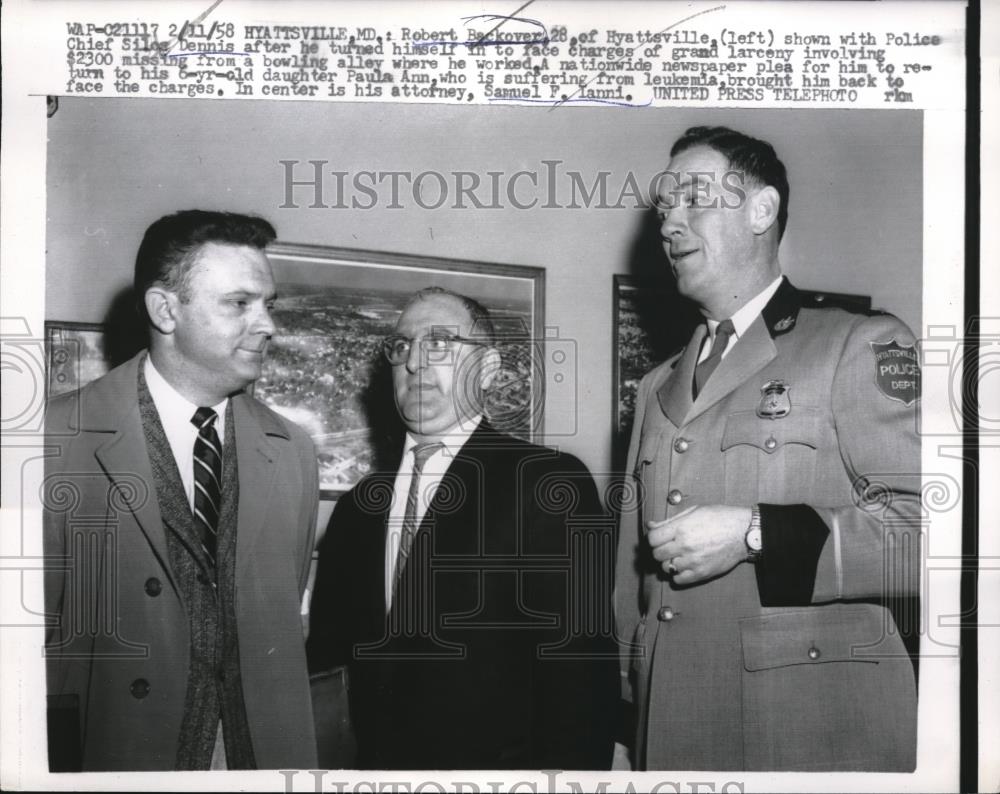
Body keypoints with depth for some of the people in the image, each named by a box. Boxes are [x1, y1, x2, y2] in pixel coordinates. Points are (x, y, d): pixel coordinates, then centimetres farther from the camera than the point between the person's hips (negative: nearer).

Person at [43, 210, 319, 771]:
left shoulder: (293, 453, 1)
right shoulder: (60, 439, -11)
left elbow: (287, 620, 5)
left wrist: (287, 753, -1)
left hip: (266, 752, 3)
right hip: (117, 753, -3)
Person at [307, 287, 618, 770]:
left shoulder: (550, 483, -11)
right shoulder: (360, 505, 6)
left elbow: (580, 665, -15)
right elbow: (329, 638, 6)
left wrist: (565, 769, -21)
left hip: (496, 766, -4)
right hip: (377, 762, 5)